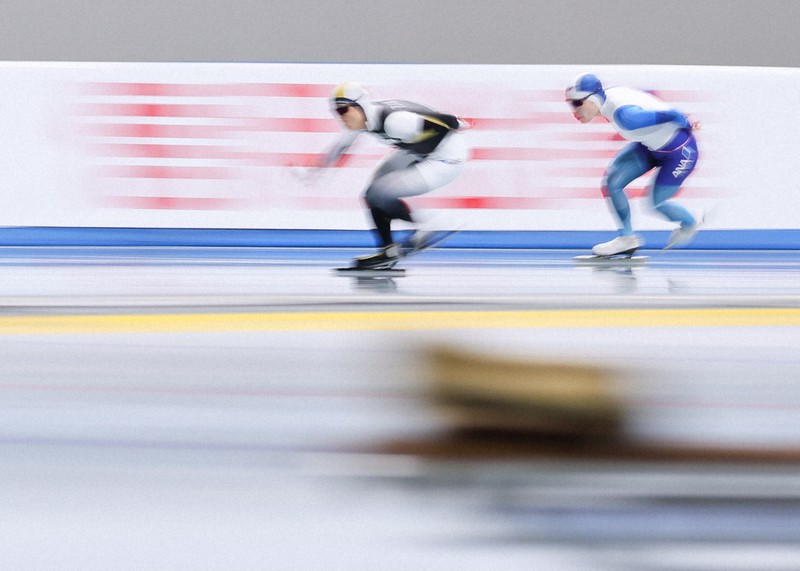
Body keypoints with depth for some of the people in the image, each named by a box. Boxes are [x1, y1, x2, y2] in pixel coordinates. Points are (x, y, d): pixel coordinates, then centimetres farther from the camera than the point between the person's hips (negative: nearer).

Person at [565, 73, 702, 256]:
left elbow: (671, 115, -30)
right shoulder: (606, 96, -11)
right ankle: (627, 238, 15)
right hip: (650, 145, 8)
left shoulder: (624, 115, -38)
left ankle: (690, 223, 33)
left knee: (657, 203, 2)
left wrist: (687, 124, -8)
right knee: (611, 182, -1)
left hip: (679, 149, -8)